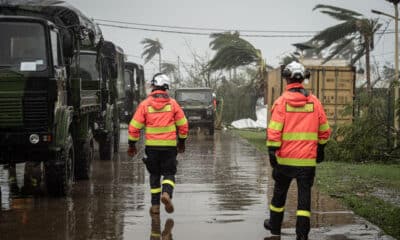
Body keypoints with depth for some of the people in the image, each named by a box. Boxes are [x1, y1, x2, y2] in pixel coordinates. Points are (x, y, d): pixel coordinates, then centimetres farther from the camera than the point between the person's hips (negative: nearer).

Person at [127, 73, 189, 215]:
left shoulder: (145, 104, -2)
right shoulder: (172, 104, 0)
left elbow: (134, 127, -2)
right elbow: (183, 125, 3)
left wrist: (132, 145, 7)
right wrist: (181, 142, 16)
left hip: (151, 145, 1)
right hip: (169, 145, 0)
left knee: (154, 175, 13)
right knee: (169, 173, 8)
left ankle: (155, 205, 12)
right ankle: (167, 193, -20)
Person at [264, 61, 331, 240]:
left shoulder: (282, 101, -6)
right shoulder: (314, 101, 3)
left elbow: (274, 130, -11)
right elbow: (324, 130, 9)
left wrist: (272, 152, -8)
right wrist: (320, 148, 22)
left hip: (285, 158, -1)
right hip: (308, 158, 1)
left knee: (280, 191, 16)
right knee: (304, 194, 2)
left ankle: (275, 225, 30)